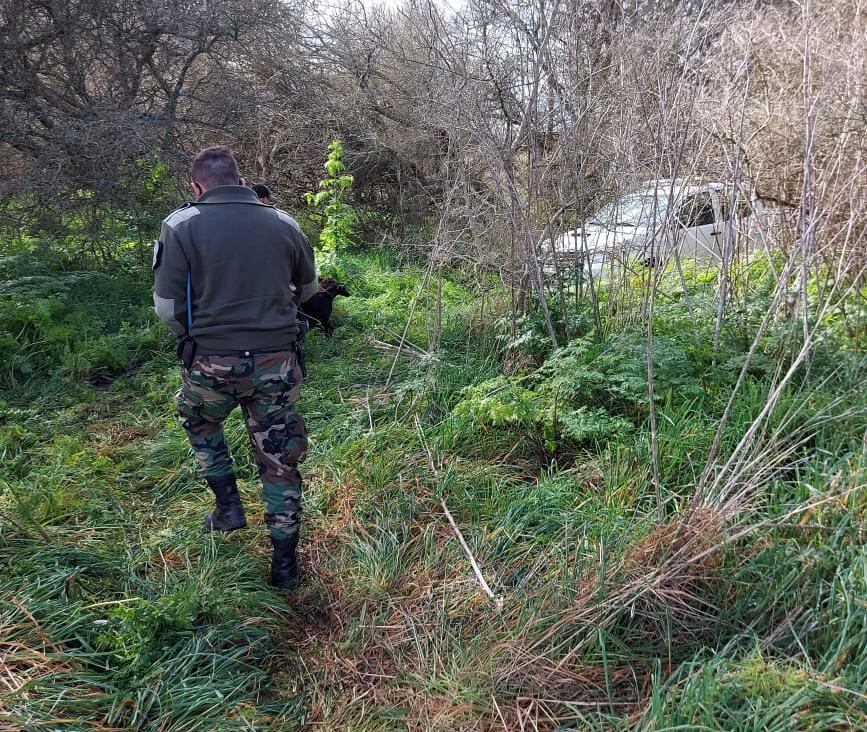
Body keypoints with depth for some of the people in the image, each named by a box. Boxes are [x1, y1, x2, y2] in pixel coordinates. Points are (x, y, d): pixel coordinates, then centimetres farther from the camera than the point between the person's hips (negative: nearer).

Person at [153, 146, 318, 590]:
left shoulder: (181, 225, -6)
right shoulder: (283, 223, 2)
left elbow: (167, 306, -8)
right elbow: (308, 288, 17)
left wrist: (193, 338, 11)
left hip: (212, 364, -1)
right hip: (276, 363, 2)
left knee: (200, 423, 31)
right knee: (280, 460, 13)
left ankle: (228, 505, 32)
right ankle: (285, 565, 21)